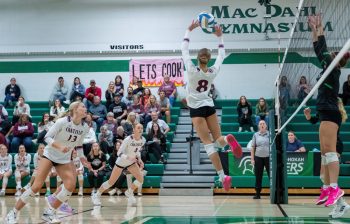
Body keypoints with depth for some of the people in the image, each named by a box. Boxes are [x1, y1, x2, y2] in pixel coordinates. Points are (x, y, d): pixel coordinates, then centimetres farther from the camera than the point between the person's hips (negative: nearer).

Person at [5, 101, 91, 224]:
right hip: (50, 155, -5)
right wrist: (59, 146, -34)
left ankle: (49, 212, -4)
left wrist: (82, 158, 1)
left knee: (71, 185, -17)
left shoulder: (84, 127, -3)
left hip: (65, 159, 5)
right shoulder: (62, 122, -20)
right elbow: (47, 137, -19)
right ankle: (13, 213, -3)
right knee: (36, 186, -15)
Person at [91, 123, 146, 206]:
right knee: (111, 182, -2)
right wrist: (128, 157, -42)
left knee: (140, 178, -10)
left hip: (131, 162, 5)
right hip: (121, 162, -5)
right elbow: (119, 153, -27)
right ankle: (96, 195, 16)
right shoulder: (128, 139, -27)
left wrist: (139, 159, -5)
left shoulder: (143, 140, -9)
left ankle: (129, 192, 15)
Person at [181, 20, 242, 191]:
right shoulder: (213, 72, -5)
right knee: (218, 139, 12)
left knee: (208, 144, -8)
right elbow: (221, 55, 11)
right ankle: (227, 139, -27)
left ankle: (222, 176, -17)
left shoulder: (192, 71, -15)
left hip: (196, 109, -3)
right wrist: (220, 37, 13)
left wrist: (189, 30, -2)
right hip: (209, 106, 3)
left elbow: (184, 50, -7)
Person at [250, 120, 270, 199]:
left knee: (271, 175, -3)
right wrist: (252, 158, 2)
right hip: (258, 157, 2)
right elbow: (253, 147, 8)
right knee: (258, 176, 5)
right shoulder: (255, 135, 7)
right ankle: (257, 193, 12)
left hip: (268, 157, -1)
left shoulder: (269, 134, 3)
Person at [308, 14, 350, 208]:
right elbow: (319, 52, 22)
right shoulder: (329, 70, 17)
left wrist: (320, 30, -3)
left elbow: (324, 51, -11)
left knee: (329, 150, -19)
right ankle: (328, 189, 7)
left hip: (330, 114, -10)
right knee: (324, 152, 8)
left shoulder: (334, 69, -5)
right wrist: (314, 32, 22)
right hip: (327, 114, 10)